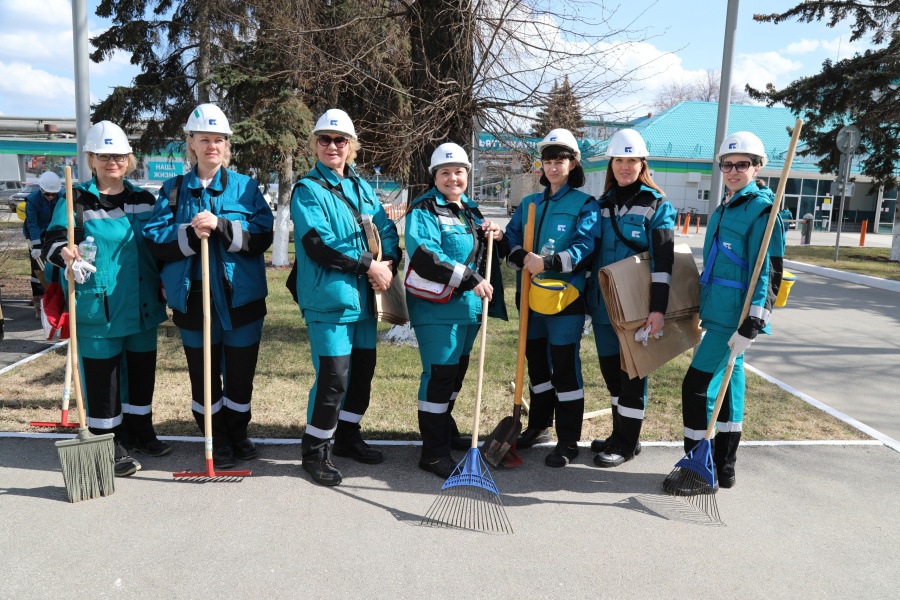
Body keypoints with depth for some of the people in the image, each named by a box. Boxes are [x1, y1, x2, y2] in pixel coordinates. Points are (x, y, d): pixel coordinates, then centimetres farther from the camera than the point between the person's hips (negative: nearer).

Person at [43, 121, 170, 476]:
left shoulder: (144, 199, 10)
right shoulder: (77, 200, -4)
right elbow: (52, 242, -10)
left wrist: (164, 283, 11)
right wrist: (64, 253, -32)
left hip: (143, 306, 5)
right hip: (99, 308, -5)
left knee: (142, 370, 15)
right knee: (102, 378, 1)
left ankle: (138, 432, 32)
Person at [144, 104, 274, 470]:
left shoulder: (245, 186, 3)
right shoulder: (174, 189, 7)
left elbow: (262, 235, -8)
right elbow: (154, 240, -2)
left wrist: (221, 226, -22)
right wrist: (190, 233, -19)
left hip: (241, 298, -1)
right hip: (194, 299, 1)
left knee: (240, 373, 9)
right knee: (203, 375, 8)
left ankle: (238, 434, 31)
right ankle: (218, 441, 26)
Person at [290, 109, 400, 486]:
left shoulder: (361, 187, 14)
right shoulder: (307, 189, -6)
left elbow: (386, 229, 10)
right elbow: (318, 245, -17)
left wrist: (388, 263, -10)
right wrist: (368, 264, -17)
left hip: (364, 296, 7)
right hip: (328, 298, -7)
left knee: (363, 369, 14)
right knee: (334, 376, -8)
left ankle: (347, 435, 33)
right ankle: (315, 451, 10)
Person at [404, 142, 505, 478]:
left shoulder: (471, 211, 17)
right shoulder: (424, 211, -9)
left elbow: (480, 255, 26)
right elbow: (424, 256, -23)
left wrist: (495, 237, 3)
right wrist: (470, 279, -25)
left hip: (469, 307, 8)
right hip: (437, 308, -8)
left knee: (456, 371, 18)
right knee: (439, 374, -6)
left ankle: (445, 429, 37)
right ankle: (434, 453, 3)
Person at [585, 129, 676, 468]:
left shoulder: (657, 205, -6)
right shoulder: (603, 204, 11)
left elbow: (663, 259, -14)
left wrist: (658, 307, -22)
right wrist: (588, 295, 16)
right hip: (603, 303, 6)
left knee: (632, 371, 2)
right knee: (610, 369, 13)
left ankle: (627, 442, 15)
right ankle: (619, 434, 28)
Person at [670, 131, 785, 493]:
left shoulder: (762, 210, -11)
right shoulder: (724, 210, 16)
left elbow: (767, 273, -17)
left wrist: (750, 325, -22)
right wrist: (703, 312, 23)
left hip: (734, 318, -9)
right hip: (719, 313, 9)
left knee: (697, 386, -9)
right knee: (727, 385, 14)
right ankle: (723, 468, 24)